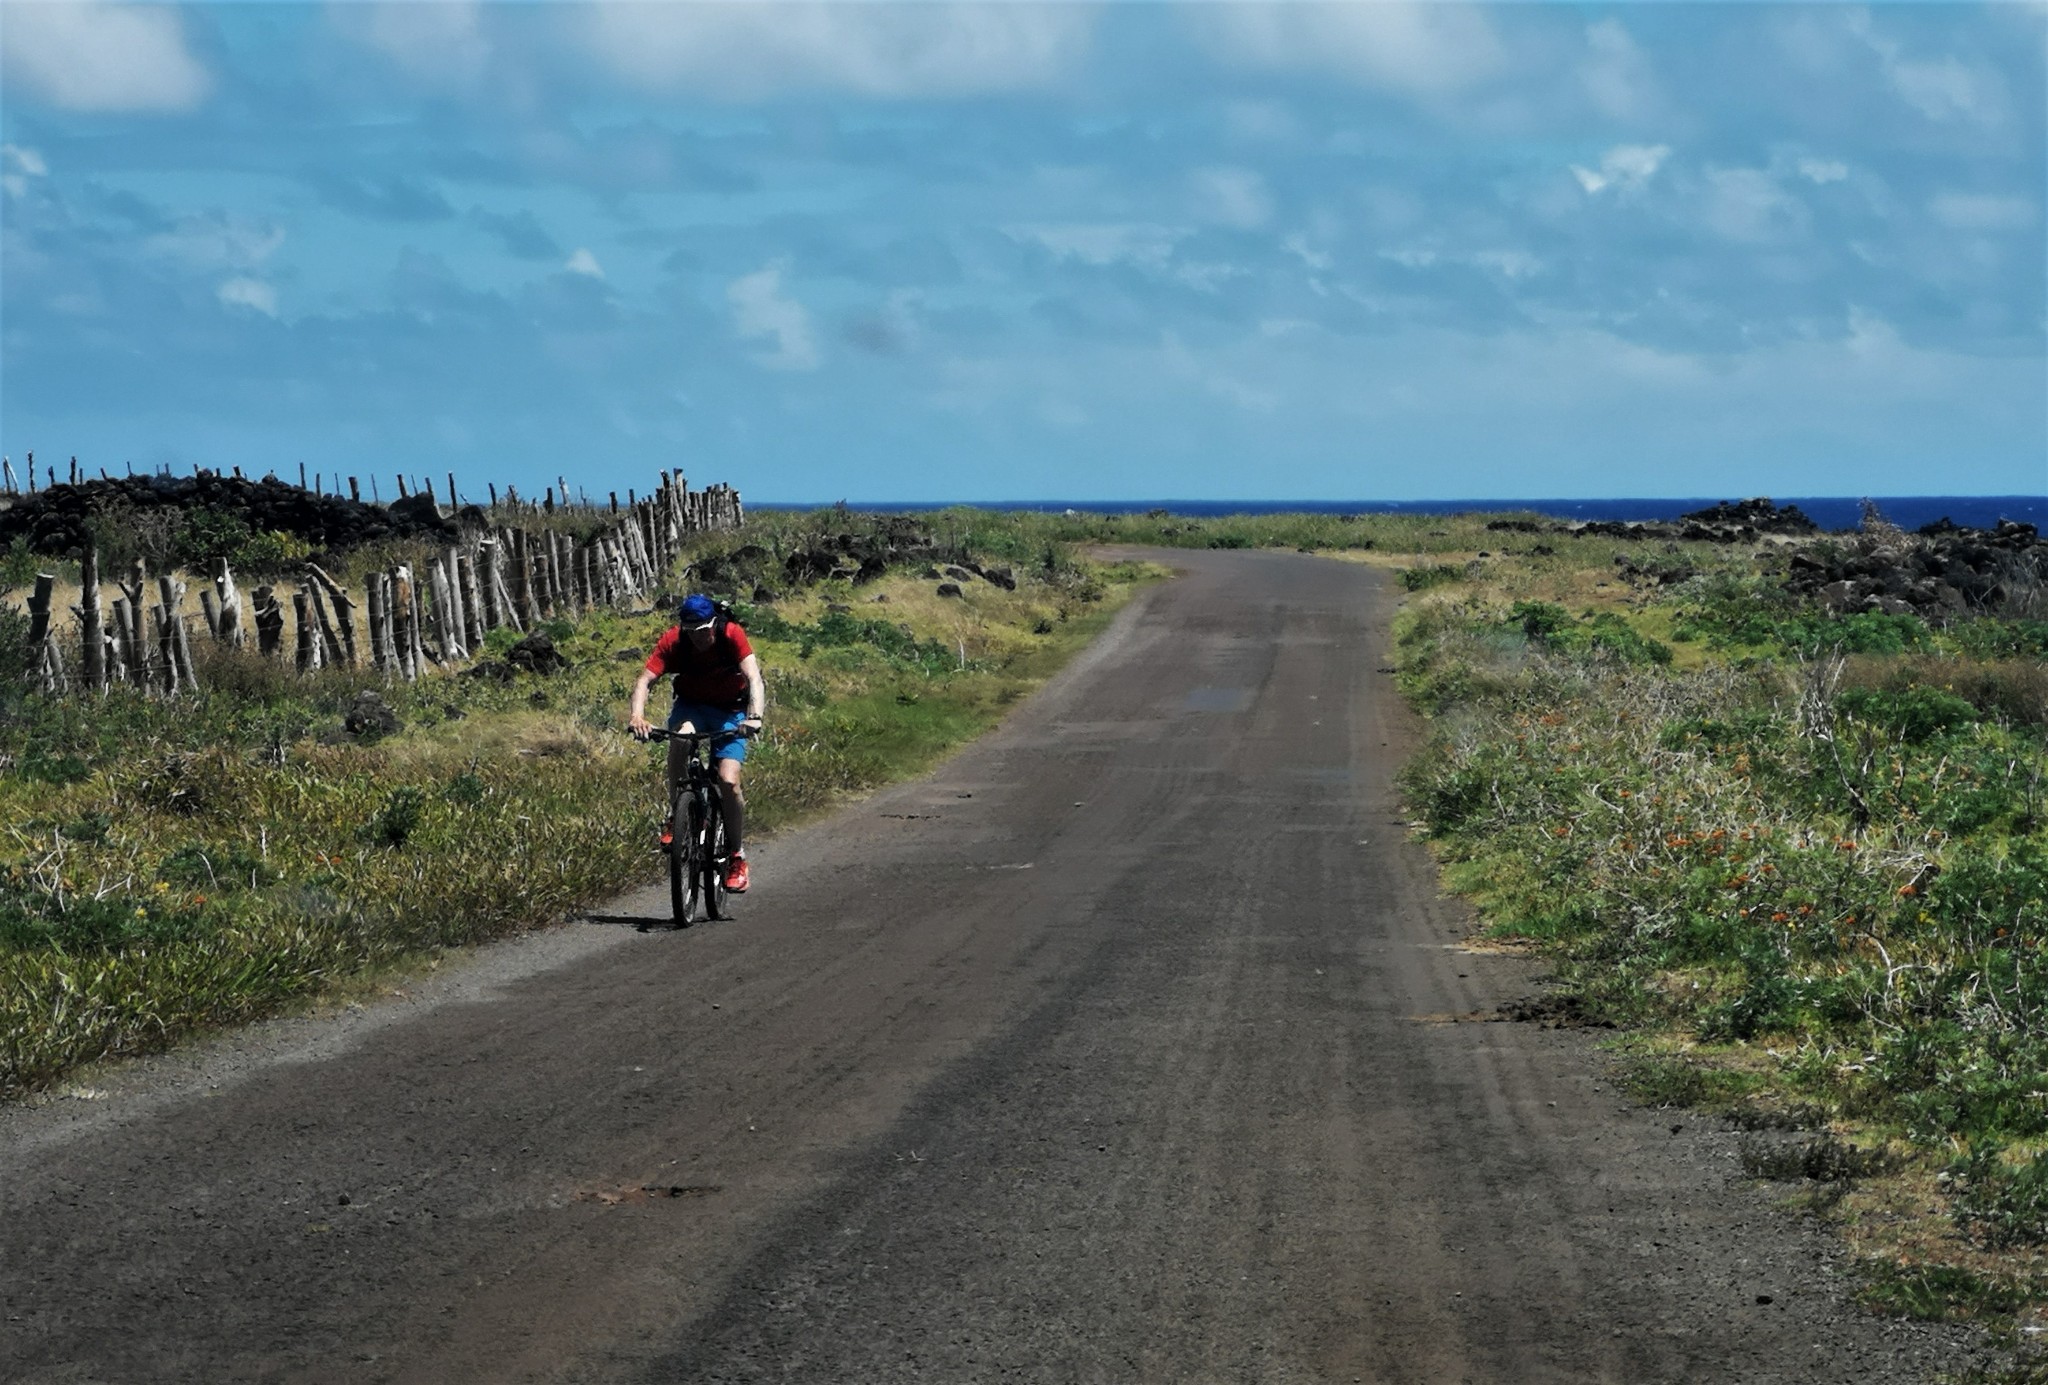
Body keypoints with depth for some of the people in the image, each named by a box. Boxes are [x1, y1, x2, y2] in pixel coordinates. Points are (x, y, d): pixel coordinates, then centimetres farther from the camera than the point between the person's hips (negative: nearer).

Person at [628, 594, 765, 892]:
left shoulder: (731, 634, -23)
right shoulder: (673, 640, -20)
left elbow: (754, 677, -32)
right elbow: (645, 680, -26)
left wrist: (754, 717, -50)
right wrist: (636, 716, -45)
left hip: (730, 711, -1)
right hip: (691, 705, 1)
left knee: (729, 782, -19)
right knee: (681, 737, -36)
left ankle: (736, 856, 2)